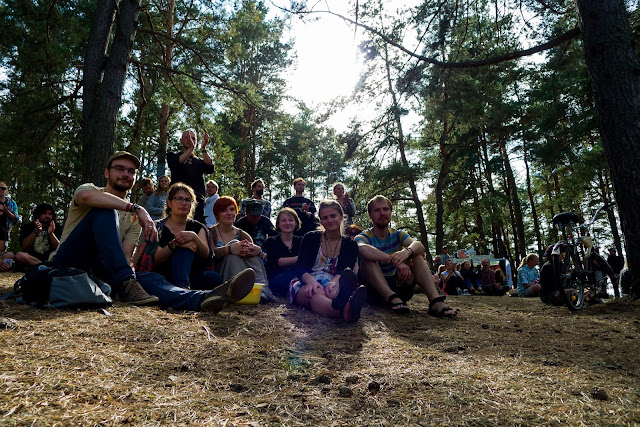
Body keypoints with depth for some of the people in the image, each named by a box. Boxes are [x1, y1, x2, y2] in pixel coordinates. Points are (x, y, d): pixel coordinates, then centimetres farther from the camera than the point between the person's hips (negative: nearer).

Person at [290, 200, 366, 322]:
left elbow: (344, 271, -6)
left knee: (334, 292, -39)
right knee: (317, 294, -39)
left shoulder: (350, 245, 13)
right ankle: (345, 311, -72)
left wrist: (333, 282, -32)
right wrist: (311, 281, -27)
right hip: (306, 285, 0)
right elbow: (300, 268, -1)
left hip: (333, 285, 1)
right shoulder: (310, 238, 12)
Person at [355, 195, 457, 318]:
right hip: (376, 288, -3)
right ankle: (392, 299, -40)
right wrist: (395, 260, -44)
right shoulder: (364, 237, -4)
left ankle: (436, 301, -29)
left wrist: (407, 251, -40)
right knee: (368, 258, -25)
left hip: (398, 286, 4)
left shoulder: (397, 234, 8)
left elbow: (419, 245, -15)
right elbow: (363, 249, -32)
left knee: (417, 255, -12)